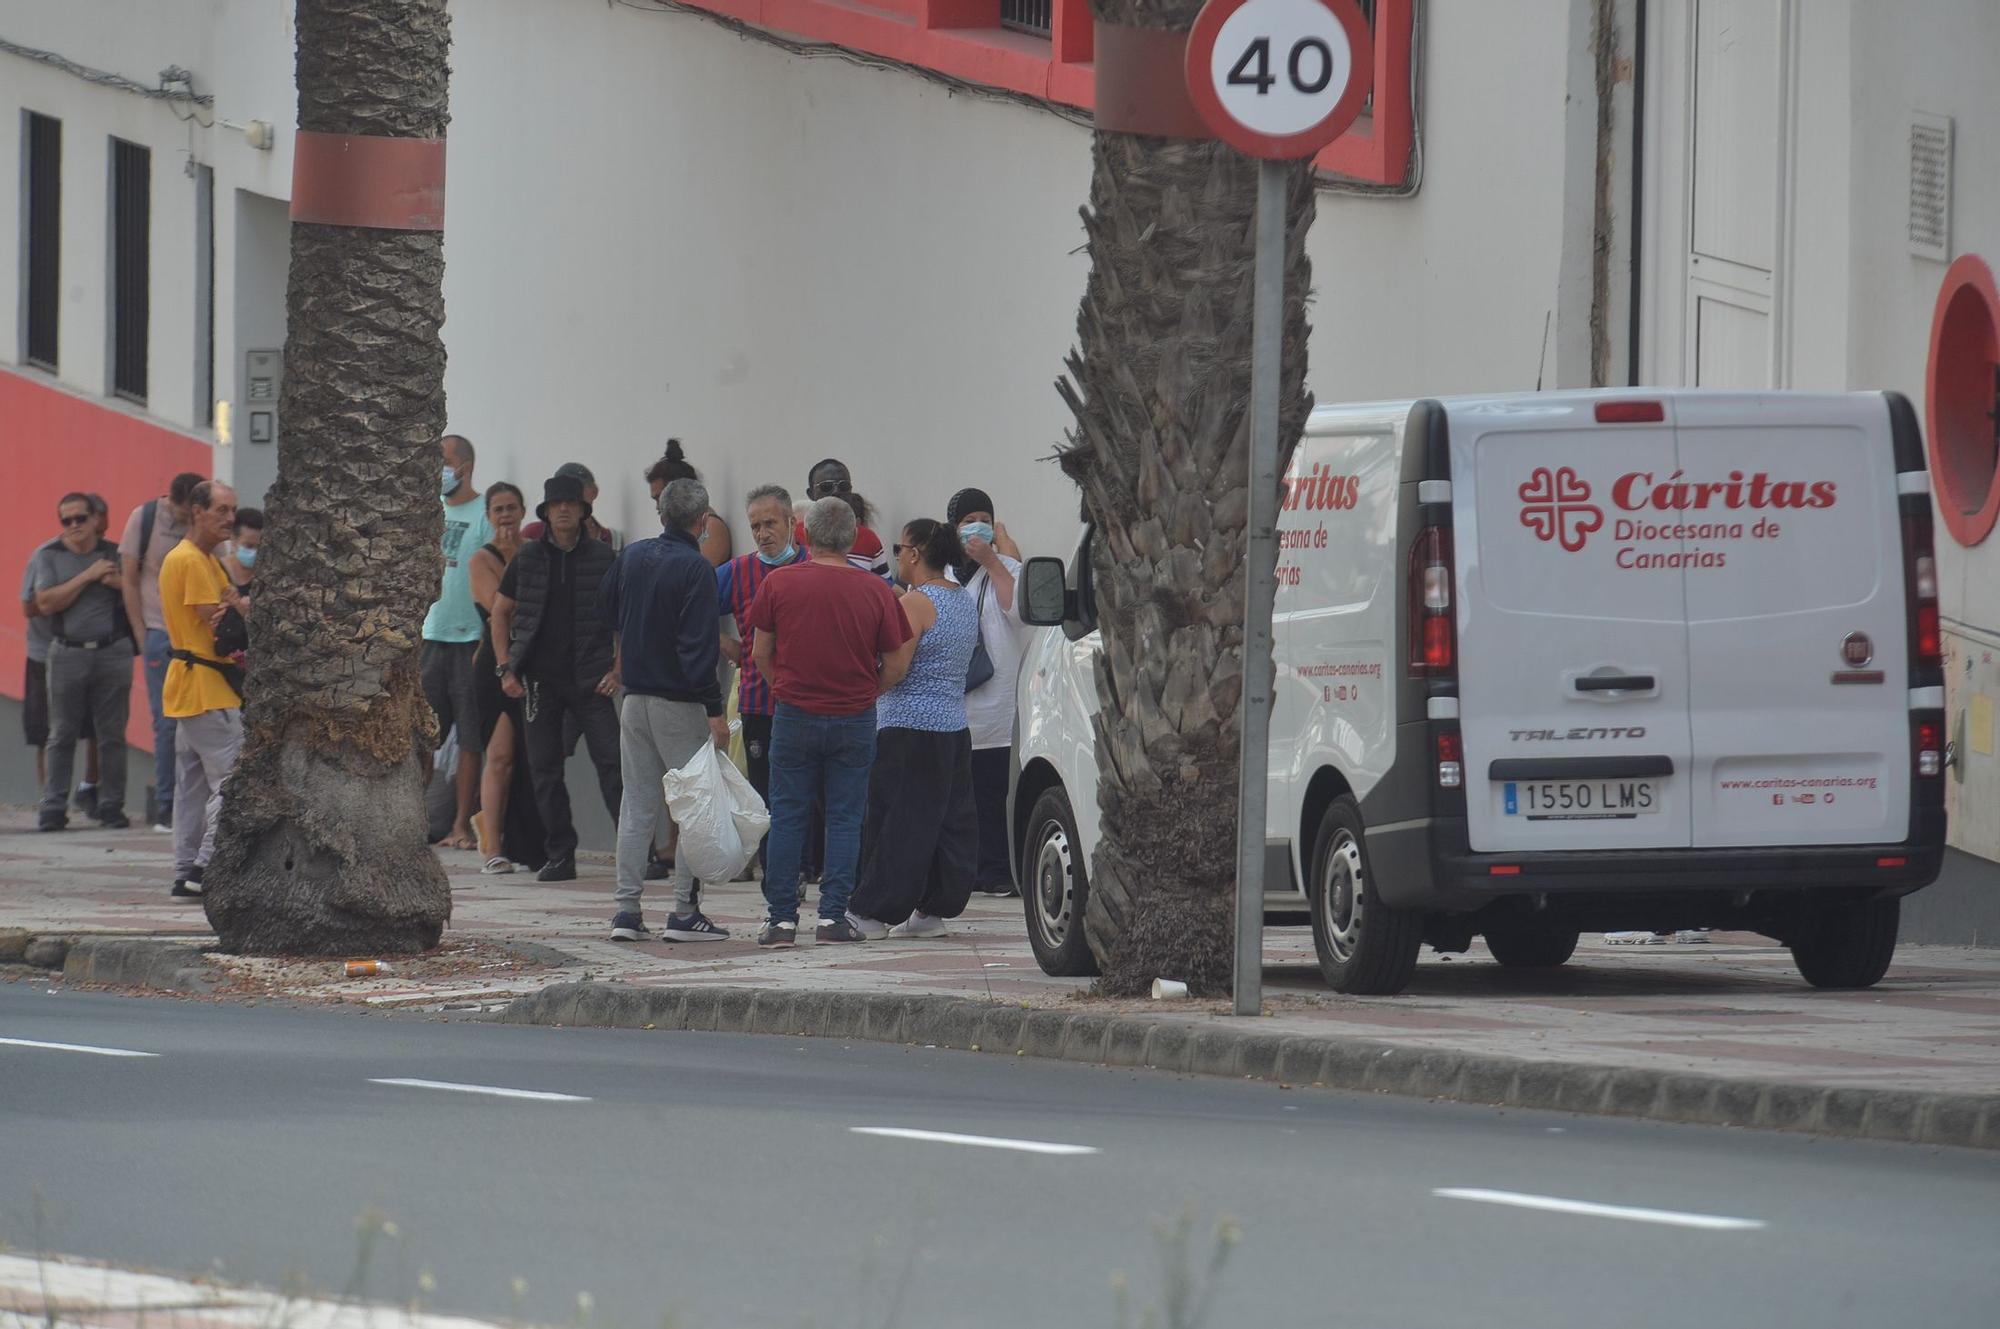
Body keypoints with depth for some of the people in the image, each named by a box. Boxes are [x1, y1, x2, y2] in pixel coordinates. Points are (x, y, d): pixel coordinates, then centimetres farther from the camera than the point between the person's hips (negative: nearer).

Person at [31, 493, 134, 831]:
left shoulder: (116, 554, 8)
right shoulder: (49, 557, 6)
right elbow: (46, 603, -7)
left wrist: (118, 582, -12)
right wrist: (87, 577, -10)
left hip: (113, 652, 1)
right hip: (68, 654, -1)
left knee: (112, 736, 2)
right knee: (62, 736, 0)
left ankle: (111, 806, 8)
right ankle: (54, 809, 4)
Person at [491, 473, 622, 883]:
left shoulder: (603, 557, 2)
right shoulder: (527, 558, 6)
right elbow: (500, 612, 14)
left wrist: (617, 669, -2)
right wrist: (505, 669, 5)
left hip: (590, 679, -2)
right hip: (539, 679, 2)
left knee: (612, 763, -10)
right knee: (545, 771, 4)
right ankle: (560, 856, 11)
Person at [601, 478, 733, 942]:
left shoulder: (632, 556, 6)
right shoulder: (695, 568, -14)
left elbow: (606, 608, 22)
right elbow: (698, 646, -20)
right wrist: (714, 710, -19)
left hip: (634, 697, 6)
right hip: (679, 703, -6)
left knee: (637, 804, 10)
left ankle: (626, 909, 8)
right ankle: (685, 912, -2)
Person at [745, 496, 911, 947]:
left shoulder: (778, 584, -4)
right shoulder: (875, 592, -4)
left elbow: (761, 655, 4)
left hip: (795, 717, 0)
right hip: (855, 719, 0)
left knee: (787, 816, 6)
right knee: (844, 817, 6)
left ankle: (781, 917, 4)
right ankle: (833, 914, 1)